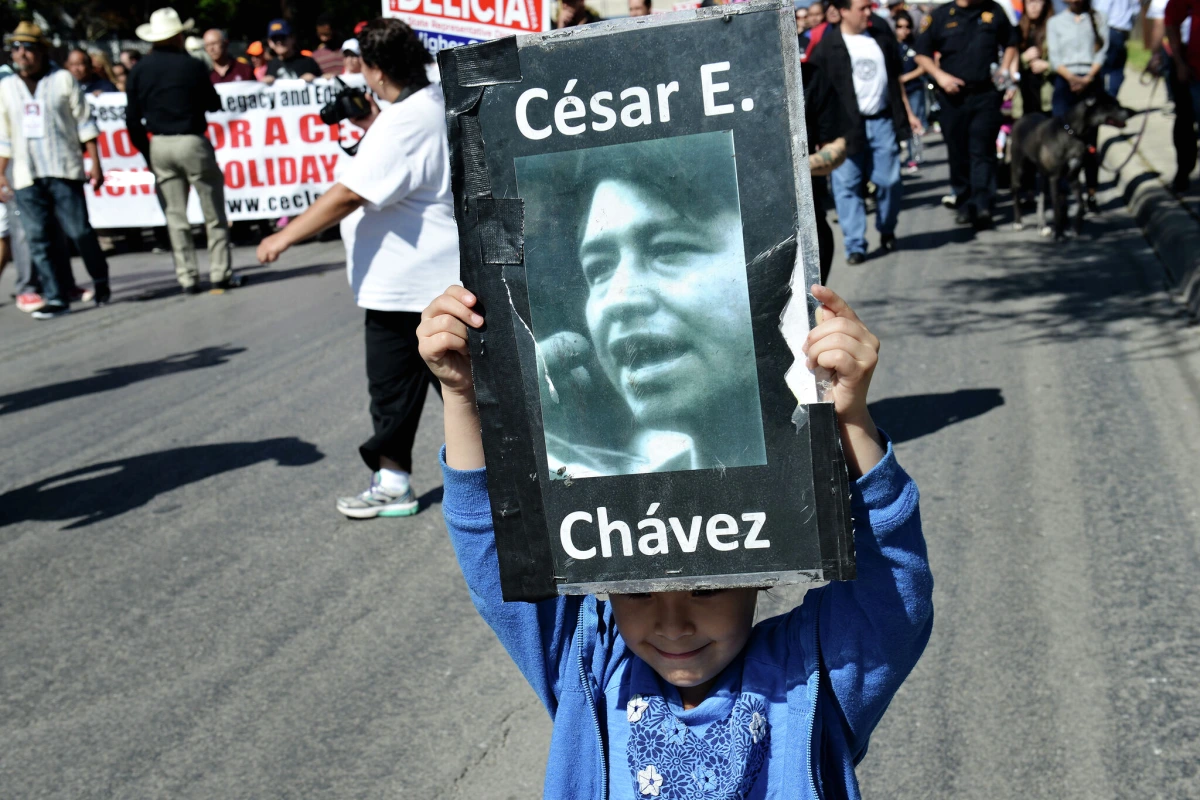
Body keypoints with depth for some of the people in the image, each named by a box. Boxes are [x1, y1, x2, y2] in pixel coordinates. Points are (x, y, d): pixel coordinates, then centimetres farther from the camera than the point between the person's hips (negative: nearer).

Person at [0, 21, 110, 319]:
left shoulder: (63, 80, 5)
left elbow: (85, 124, 4)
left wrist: (95, 163, -1)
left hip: (64, 171, -3)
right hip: (26, 177, 3)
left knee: (79, 230, -6)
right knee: (38, 239, -2)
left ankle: (100, 280, 17)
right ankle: (56, 298, 2)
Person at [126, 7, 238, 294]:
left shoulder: (140, 70, 3)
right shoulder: (192, 66, -8)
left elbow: (132, 118, 4)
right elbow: (213, 104, 2)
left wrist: (147, 152, 13)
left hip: (159, 146, 4)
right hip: (192, 142, -3)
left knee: (175, 217, 8)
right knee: (213, 213, 7)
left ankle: (187, 277, 7)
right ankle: (220, 273, 6)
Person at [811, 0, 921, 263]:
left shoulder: (882, 33, 9)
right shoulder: (827, 45, -5)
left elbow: (895, 77, 18)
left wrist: (907, 113, 16)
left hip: (882, 121, 3)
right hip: (847, 126, -3)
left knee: (889, 181, 3)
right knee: (847, 186, -2)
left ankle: (887, 231, 25)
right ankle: (855, 245, 3)